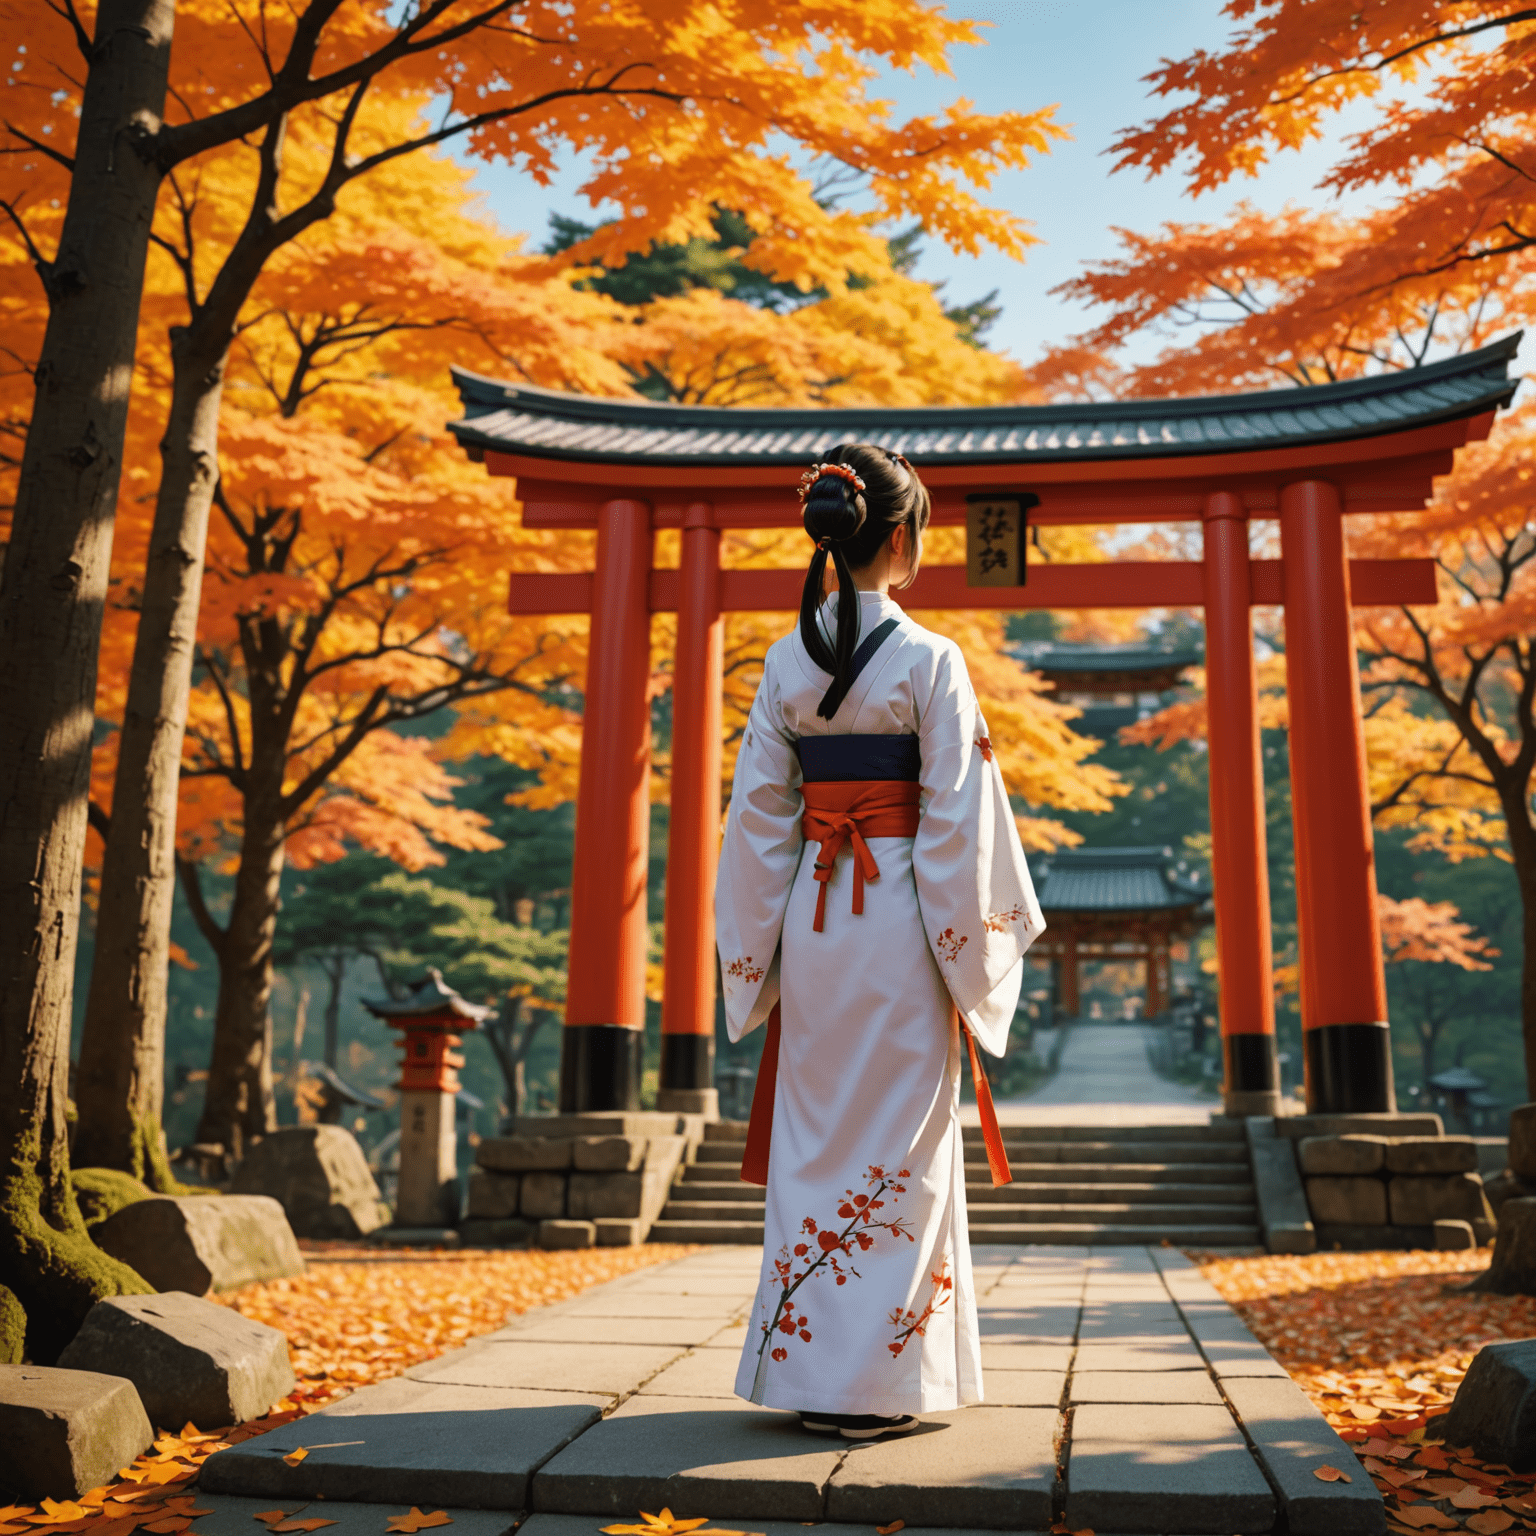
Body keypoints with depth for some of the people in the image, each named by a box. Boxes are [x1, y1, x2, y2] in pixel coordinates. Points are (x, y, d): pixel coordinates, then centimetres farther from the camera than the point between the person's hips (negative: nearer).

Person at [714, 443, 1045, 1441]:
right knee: (895, 1148, 3)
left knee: (814, 1139, 13)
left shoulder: (787, 661, 6)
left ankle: (803, 1358, 22)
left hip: (813, 915, 5)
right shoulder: (929, 660, -8)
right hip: (900, 918, -5)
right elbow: (958, 820, -10)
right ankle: (865, 1383, 10)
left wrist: (756, 950, 11)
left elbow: (758, 815, 6)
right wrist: (974, 958, -4)